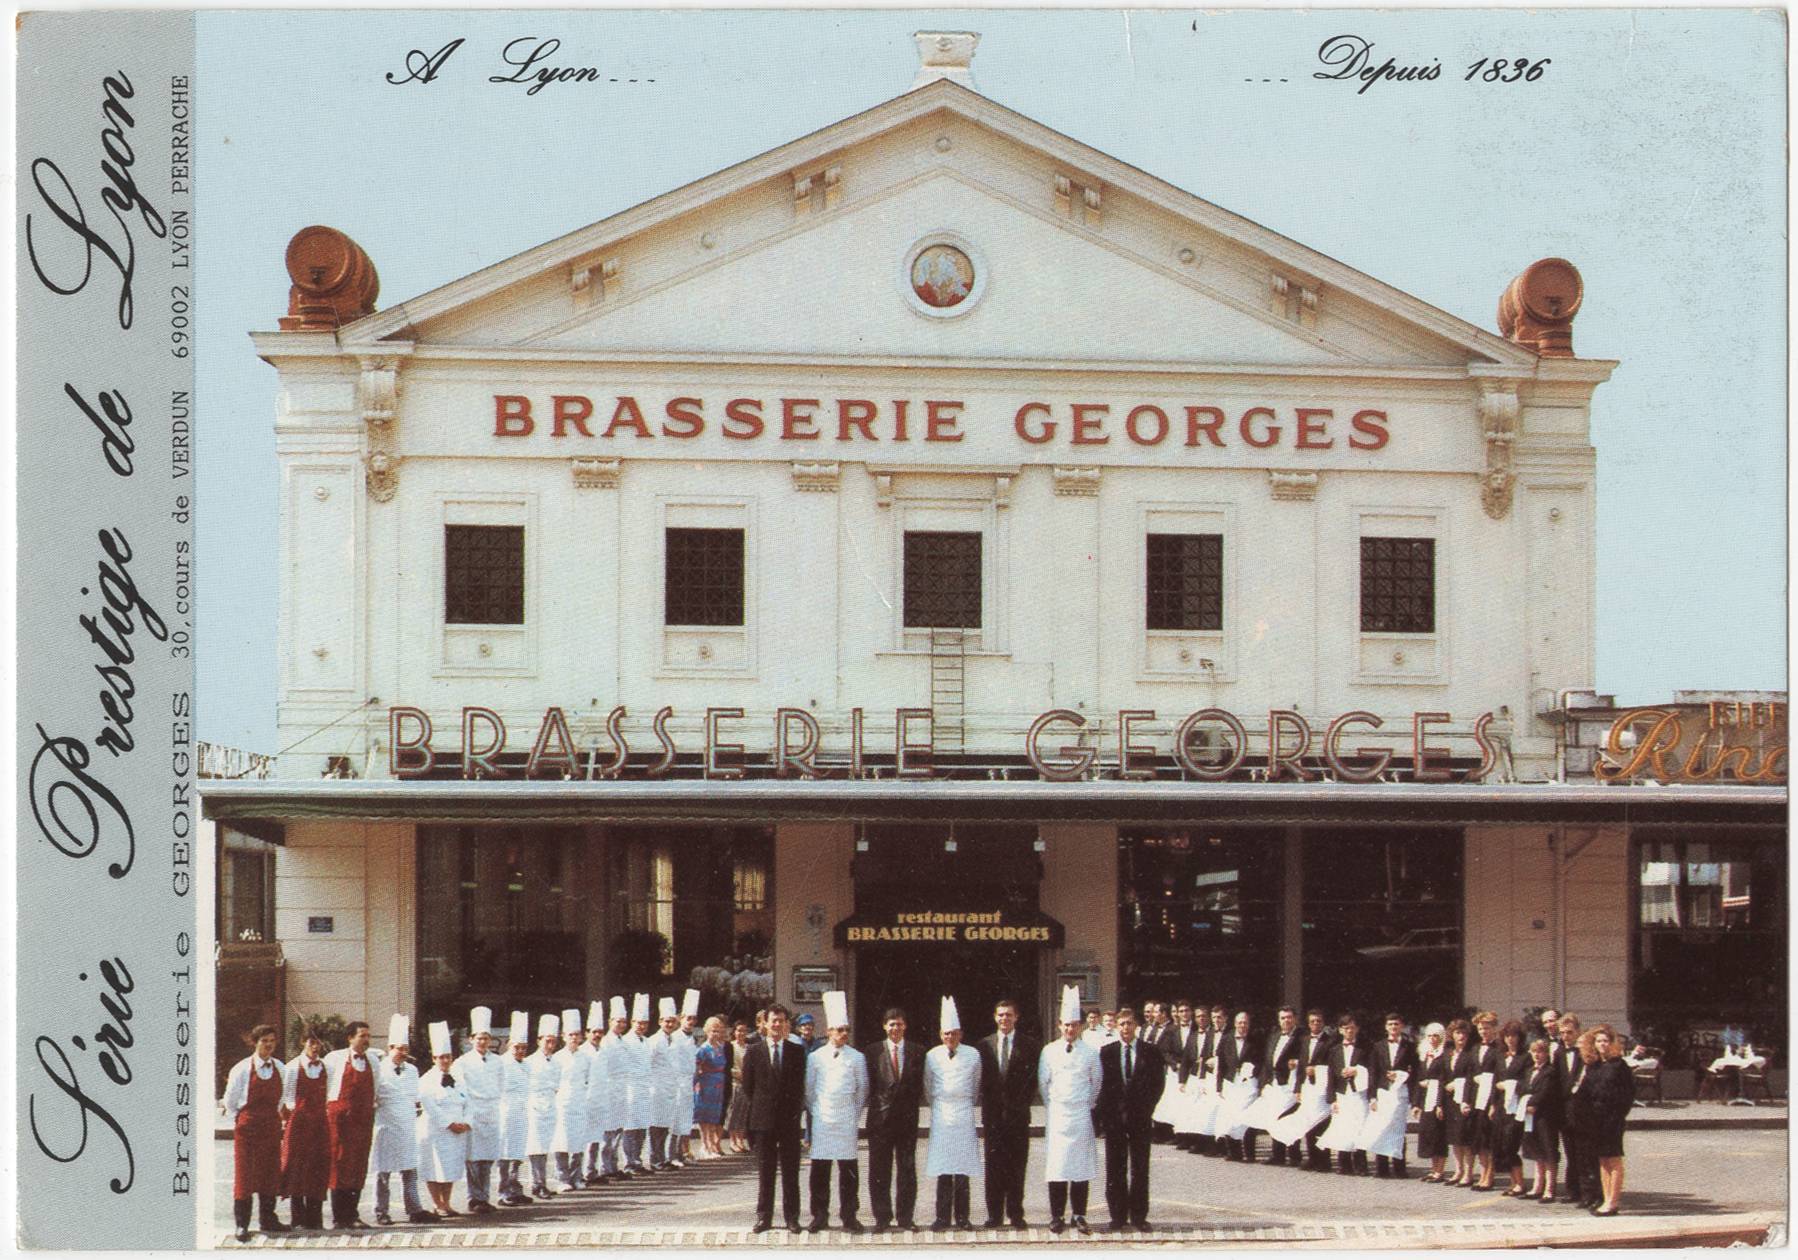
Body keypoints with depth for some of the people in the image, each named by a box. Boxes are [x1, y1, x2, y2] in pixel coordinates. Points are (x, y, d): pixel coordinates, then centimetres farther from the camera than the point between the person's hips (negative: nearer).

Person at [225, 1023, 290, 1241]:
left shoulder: (280, 1069, 5)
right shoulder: (242, 1069, -8)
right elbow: (230, 1101, 0)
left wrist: (274, 1116, 12)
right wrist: (238, 1120, 3)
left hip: (271, 1127, 4)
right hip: (247, 1126, -4)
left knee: (270, 1173, 7)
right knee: (244, 1173, -3)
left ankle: (267, 1220, 17)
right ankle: (242, 1225, 0)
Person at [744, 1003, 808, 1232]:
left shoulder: (797, 1050, 5)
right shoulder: (754, 1052, 4)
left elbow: (800, 1084, 7)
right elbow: (747, 1086, 7)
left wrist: (796, 1109, 0)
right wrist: (756, 1110, 1)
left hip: (790, 1119, 0)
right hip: (764, 1119, 0)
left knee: (790, 1171, 2)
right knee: (765, 1171, 3)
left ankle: (792, 1217, 7)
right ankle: (764, 1217, 8)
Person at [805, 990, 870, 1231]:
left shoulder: (856, 1058, 4)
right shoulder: (815, 1058, 3)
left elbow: (862, 1089, 9)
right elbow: (809, 1089, 11)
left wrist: (855, 1114, 8)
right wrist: (815, 1112, 9)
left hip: (847, 1121, 0)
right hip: (822, 1120, 0)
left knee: (849, 1169, 0)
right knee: (820, 1169, 0)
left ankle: (849, 1216, 6)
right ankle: (820, 1215, 7)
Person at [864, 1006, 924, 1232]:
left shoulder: (917, 1051, 7)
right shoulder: (873, 1051, 3)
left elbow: (920, 1085, 9)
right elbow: (868, 1085, 5)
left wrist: (912, 1107, 1)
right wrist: (876, 1107, 0)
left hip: (907, 1118, 1)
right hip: (881, 1119, -1)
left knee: (907, 1169, 3)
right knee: (879, 1171, 0)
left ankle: (905, 1217, 8)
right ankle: (882, 1217, 6)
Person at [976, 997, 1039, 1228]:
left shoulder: (1030, 1045, 3)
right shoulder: (985, 1045, 8)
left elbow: (1034, 1078, 1)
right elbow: (981, 1079, 8)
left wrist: (1022, 1104, -6)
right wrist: (988, 1105, -1)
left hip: (1018, 1114, -1)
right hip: (993, 1114, 1)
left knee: (1017, 1166, 0)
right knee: (994, 1166, 1)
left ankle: (1016, 1215, 4)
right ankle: (995, 1215, 5)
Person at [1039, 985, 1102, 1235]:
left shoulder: (1090, 1053, 3)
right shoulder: (1049, 1052, 3)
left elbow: (1097, 1082, 13)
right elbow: (1042, 1082, 8)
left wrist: (1090, 1104, 11)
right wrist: (1051, 1106, 9)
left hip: (1082, 1114, 0)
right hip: (1057, 1113, 0)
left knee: (1082, 1166, 1)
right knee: (1056, 1166, -3)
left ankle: (1079, 1215, 6)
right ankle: (1057, 1216, 2)